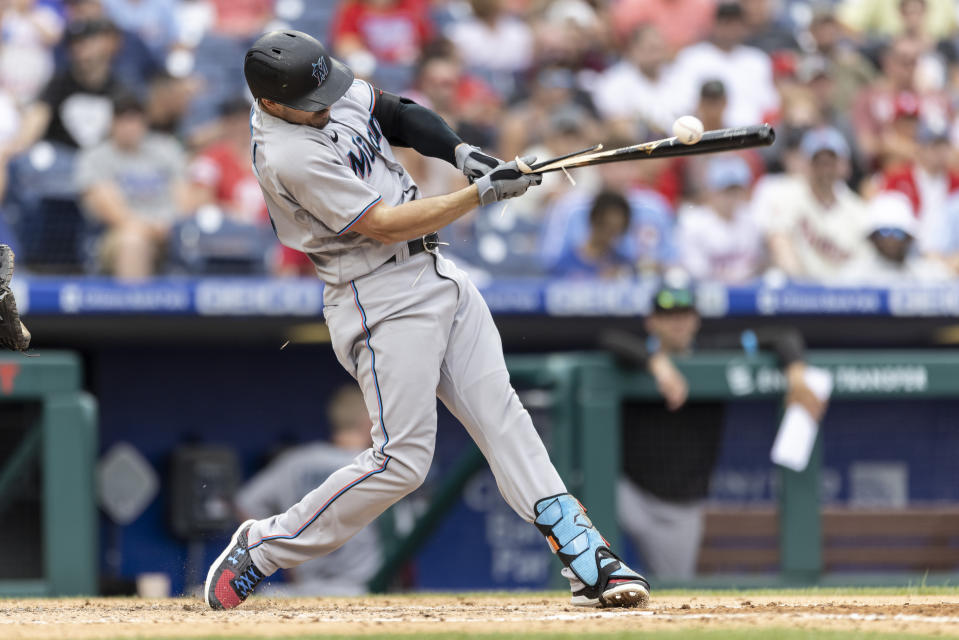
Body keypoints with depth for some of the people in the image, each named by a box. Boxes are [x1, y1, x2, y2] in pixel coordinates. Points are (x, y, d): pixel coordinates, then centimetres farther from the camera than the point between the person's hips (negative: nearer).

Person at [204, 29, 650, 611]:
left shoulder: (336, 92, 2)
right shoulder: (287, 156, -24)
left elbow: (396, 113, 19)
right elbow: (385, 225, -22)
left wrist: (460, 152, 0)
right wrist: (483, 193, -20)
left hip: (437, 275, 8)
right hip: (382, 297, -8)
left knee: (501, 414, 1)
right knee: (403, 459, -9)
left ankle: (587, 560, -4)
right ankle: (261, 551, 4)